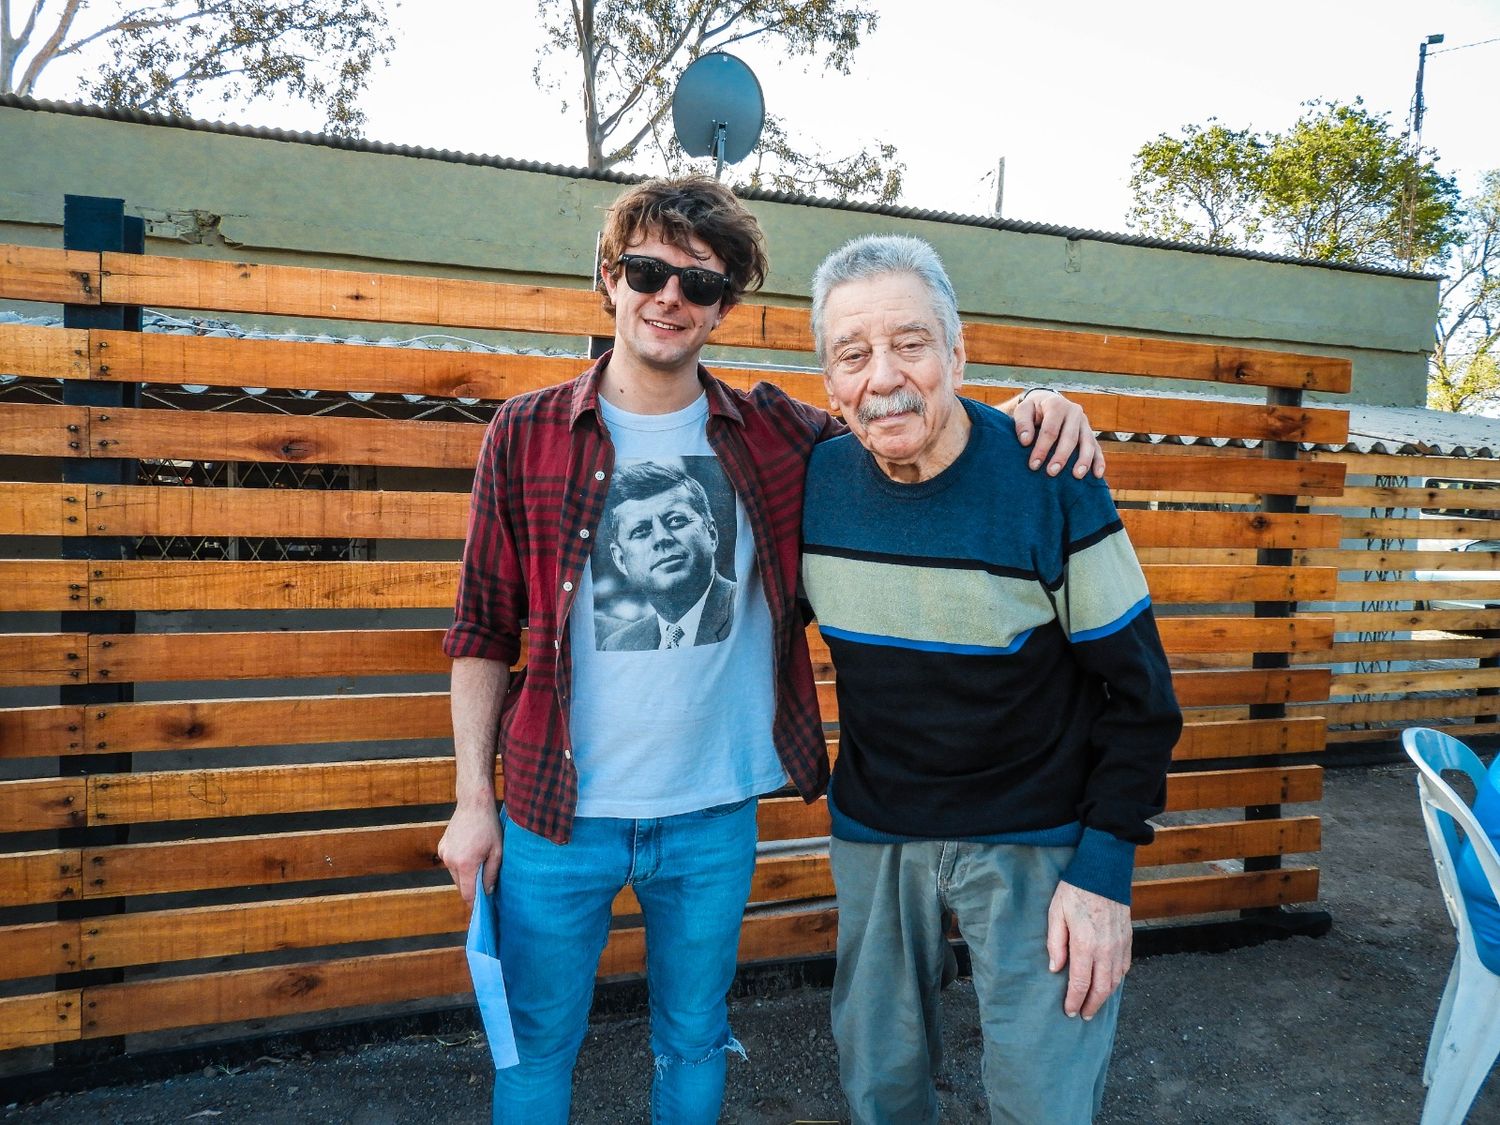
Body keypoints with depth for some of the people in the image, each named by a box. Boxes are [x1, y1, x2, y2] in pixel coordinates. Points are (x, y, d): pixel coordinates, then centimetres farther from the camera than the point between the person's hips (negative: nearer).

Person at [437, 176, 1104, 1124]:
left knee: (695, 1043, 21)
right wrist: (473, 798, -2)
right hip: (558, 816, -1)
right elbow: (483, 634, 0)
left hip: (717, 816, 1)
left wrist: (1027, 416, -11)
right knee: (537, 1047, 16)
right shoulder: (527, 435, -4)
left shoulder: (777, 437, -2)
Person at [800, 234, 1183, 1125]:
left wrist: (1106, 869, -14)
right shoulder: (814, 478, -8)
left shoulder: (1051, 484, -18)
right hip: (873, 832, 4)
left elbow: (1138, 692, -12)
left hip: (1036, 841, -3)